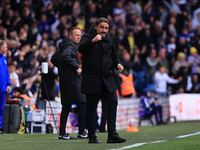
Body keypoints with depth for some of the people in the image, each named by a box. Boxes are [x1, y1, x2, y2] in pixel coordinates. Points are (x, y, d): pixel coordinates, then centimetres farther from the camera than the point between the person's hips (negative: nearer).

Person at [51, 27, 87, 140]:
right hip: (72, 79, -10)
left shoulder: (63, 46, 18)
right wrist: (77, 67, -23)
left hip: (64, 79, 10)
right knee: (82, 103, -6)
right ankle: (81, 132, -5)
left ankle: (62, 133, 8)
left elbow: (54, 59, 25)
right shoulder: (70, 45, -11)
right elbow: (65, 56, -30)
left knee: (66, 106, 10)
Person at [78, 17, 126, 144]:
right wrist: (93, 41, -37)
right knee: (91, 107, 1)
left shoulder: (110, 40, 13)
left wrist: (118, 64, -1)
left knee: (113, 103, -4)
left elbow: (114, 56, 20)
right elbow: (81, 49, -23)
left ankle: (112, 135, -2)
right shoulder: (88, 38, -3)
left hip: (107, 78, 5)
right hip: (92, 79, -5)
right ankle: (92, 136, 7)